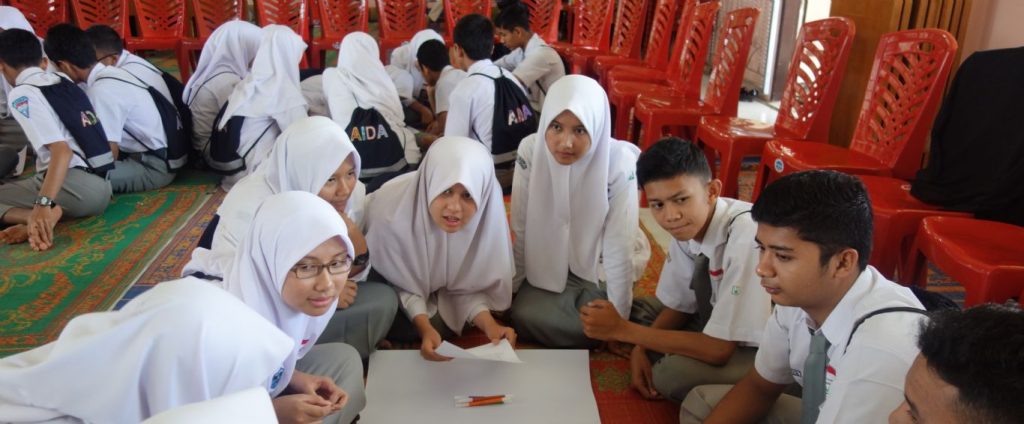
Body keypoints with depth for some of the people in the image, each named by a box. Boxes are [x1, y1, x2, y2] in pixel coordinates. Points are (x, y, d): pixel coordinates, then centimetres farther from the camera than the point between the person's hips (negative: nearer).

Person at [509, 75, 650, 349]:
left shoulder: (620, 163, -28)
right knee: (524, 317, -16)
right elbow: (521, 230, -11)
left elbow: (618, 248, -22)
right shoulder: (530, 150, -21)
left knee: (595, 328, -18)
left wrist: (619, 318, -16)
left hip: (601, 267, -2)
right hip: (549, 262, 2)